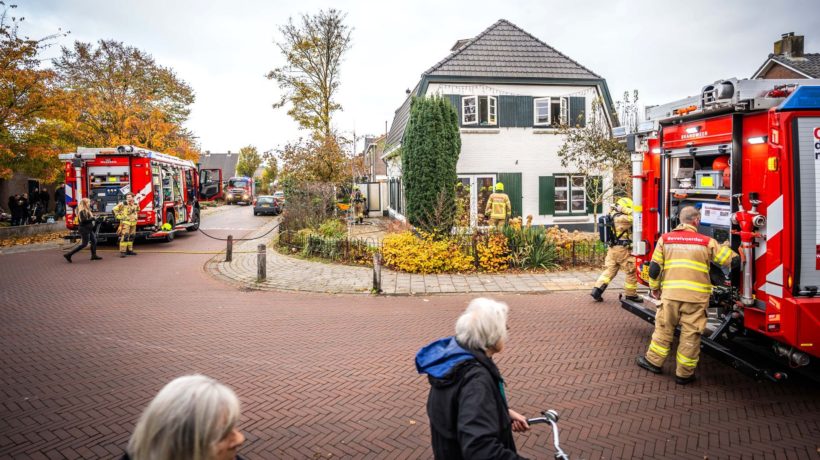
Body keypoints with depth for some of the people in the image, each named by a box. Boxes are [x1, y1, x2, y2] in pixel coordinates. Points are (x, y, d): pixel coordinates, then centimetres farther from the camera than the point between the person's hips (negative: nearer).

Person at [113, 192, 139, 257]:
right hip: (125, 223, -6)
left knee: (131, 237, 11)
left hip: (133, 223, 6)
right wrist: (119, 216, -9)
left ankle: (129, 250, 20)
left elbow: (137, 210, 29)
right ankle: (123, 252, -15)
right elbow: (114, 209, -6)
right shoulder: (123, 204, -9)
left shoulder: (135, 205, 7)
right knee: (124, 237, -13)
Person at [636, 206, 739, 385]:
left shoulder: (665, 239, 5)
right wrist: (725, 248, 26)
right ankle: (684, 374, 17)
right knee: (691, 334, 8)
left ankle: (653, 361, 26)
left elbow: (655, 267, 4)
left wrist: (654, 287, 18)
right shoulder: (707, 242, 1)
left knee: (664, 328, 16)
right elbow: (734, 260, 5)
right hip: (696, 296, -1)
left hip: (670, 293, 1)